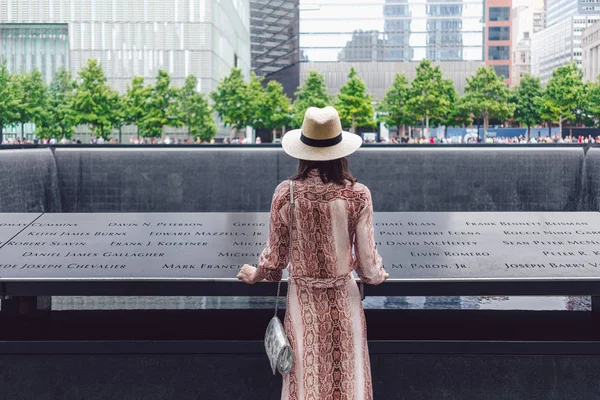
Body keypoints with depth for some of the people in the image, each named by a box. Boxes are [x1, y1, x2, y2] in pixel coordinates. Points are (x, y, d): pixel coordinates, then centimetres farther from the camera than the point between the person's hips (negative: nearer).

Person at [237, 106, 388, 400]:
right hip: (343, 298, 0)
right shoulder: (358, 195, -14)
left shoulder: (286, 193, -13)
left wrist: (255, 274, 17)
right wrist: (378, 275, 14)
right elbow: (367, 261, -10)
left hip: (303, 299, 1)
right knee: (347, 375, 16)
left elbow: (276, 256, -5)